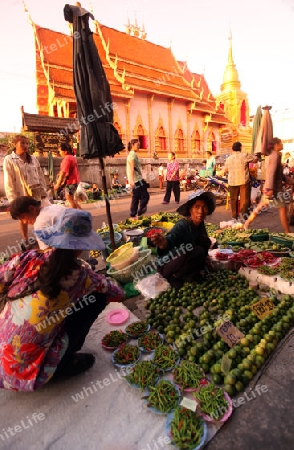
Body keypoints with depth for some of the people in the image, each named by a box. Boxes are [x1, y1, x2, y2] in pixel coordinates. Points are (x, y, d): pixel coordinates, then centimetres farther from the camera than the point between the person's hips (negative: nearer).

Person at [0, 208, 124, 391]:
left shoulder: (29, 258, -11)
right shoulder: (79, 276, -18)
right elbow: (118, 294, -3)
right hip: (29, 373, -5)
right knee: (97, 297, -5)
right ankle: (62, 365, 8)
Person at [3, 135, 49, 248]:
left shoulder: (33, 158, 9)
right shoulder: (9, 160, -3)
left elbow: (41, 176, 11)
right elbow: (9, 182, -6)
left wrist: (44, 191, 6)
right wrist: (13, 198, -12)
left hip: (37, 194, 3)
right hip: (22, 195, -3)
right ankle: (26, 241, 26)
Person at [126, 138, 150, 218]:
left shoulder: (132, 154, 22)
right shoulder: (133, 154, -9)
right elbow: (132, 168, -20)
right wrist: (132, 180, -28)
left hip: (136, 180, 10)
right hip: (137, 180, -10)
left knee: (135, 198, 11)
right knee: (145, 196, -7)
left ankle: (133, 215, 14)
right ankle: (139, 213, -6)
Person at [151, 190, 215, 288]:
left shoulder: (200, 225, -3)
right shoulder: (181, 226, -27)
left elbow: (206, 243, 8)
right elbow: (170, 239, -46)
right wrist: (163, 243, -65)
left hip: (181, 261, 8)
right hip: (167, 265, -8)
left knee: (205, 241, -7)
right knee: (198, 252, -28)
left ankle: (184, 276, 0)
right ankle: (171, 276, -9)